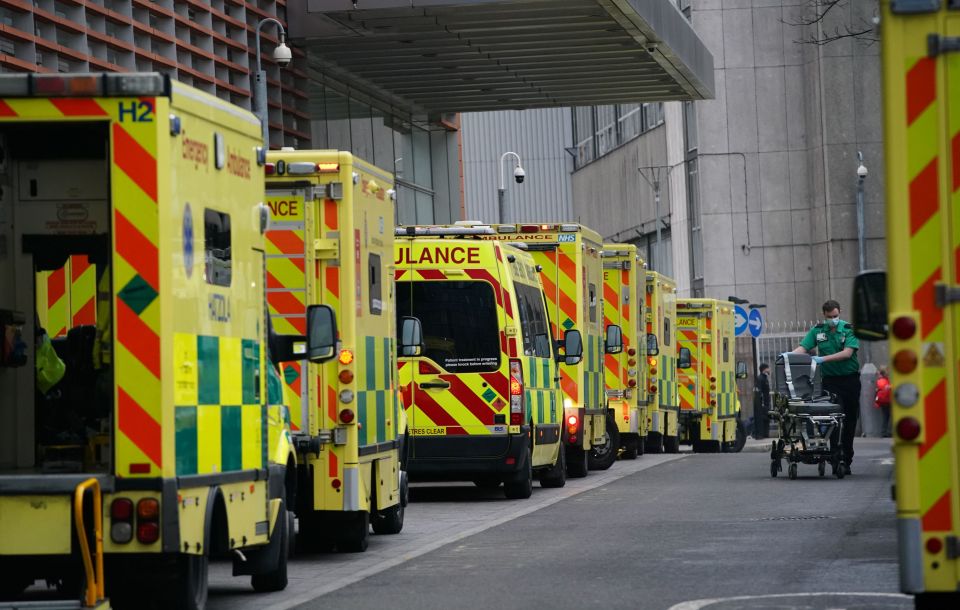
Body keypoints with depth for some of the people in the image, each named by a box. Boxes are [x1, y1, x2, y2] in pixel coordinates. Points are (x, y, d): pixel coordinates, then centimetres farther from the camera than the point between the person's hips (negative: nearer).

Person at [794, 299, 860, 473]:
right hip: (830, 379, 0)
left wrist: (823, 359, -24)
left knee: (850, 419, 5)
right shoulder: (817, 331, 5)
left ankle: (846, 459, 14)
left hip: (850, 379, 0)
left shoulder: (849, 330, -2)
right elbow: (802, 348, -3)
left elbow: (847, 353, -15)